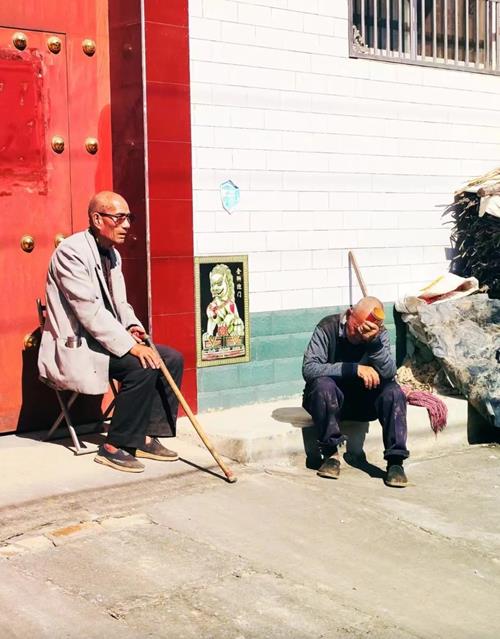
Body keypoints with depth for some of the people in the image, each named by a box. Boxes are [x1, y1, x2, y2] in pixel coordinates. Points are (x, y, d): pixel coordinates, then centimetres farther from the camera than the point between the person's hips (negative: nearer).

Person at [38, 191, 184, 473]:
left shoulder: (112, 254, 12)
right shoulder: (71, 252, -17)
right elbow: (89, 311, -25)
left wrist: (132, 326, -3)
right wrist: (130, 345, -28)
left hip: (105, 339, 10)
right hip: (75, 346, -9)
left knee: (173, 359, -1)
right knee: (142, 367, -28)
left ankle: (148, 437, 4)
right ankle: (114, 447, -16)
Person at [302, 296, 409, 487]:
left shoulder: (380, 334, -7)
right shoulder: (328, 328, -16)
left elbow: (389, 373, -21)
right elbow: (309, 368, -26)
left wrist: (373, 341, -37)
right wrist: (354, 369, -31)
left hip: (363, 401, 3)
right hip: (328, 399, -3)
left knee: (393, 391, -23)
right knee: (323, 383, -35)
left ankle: (395, 461, -22)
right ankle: (331, 454, -23)